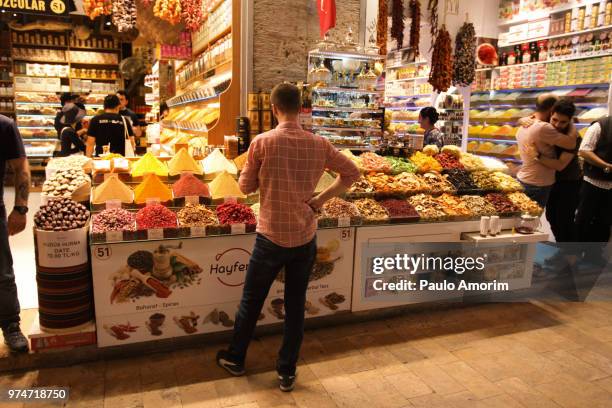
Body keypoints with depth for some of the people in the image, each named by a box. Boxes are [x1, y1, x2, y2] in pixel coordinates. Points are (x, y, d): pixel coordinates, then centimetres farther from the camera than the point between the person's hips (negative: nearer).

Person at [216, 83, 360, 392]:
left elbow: (245, 186, -3)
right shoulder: (319, 145, -4)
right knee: (296, 306, 14)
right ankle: (287, 372, 27)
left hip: (271, 237, -2)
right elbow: (352, 173, 6)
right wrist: (319, 200, 3)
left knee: (251, 301, 17)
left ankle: (235, 358, 37)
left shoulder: (262, 142, -12)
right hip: (305, 238, 3)